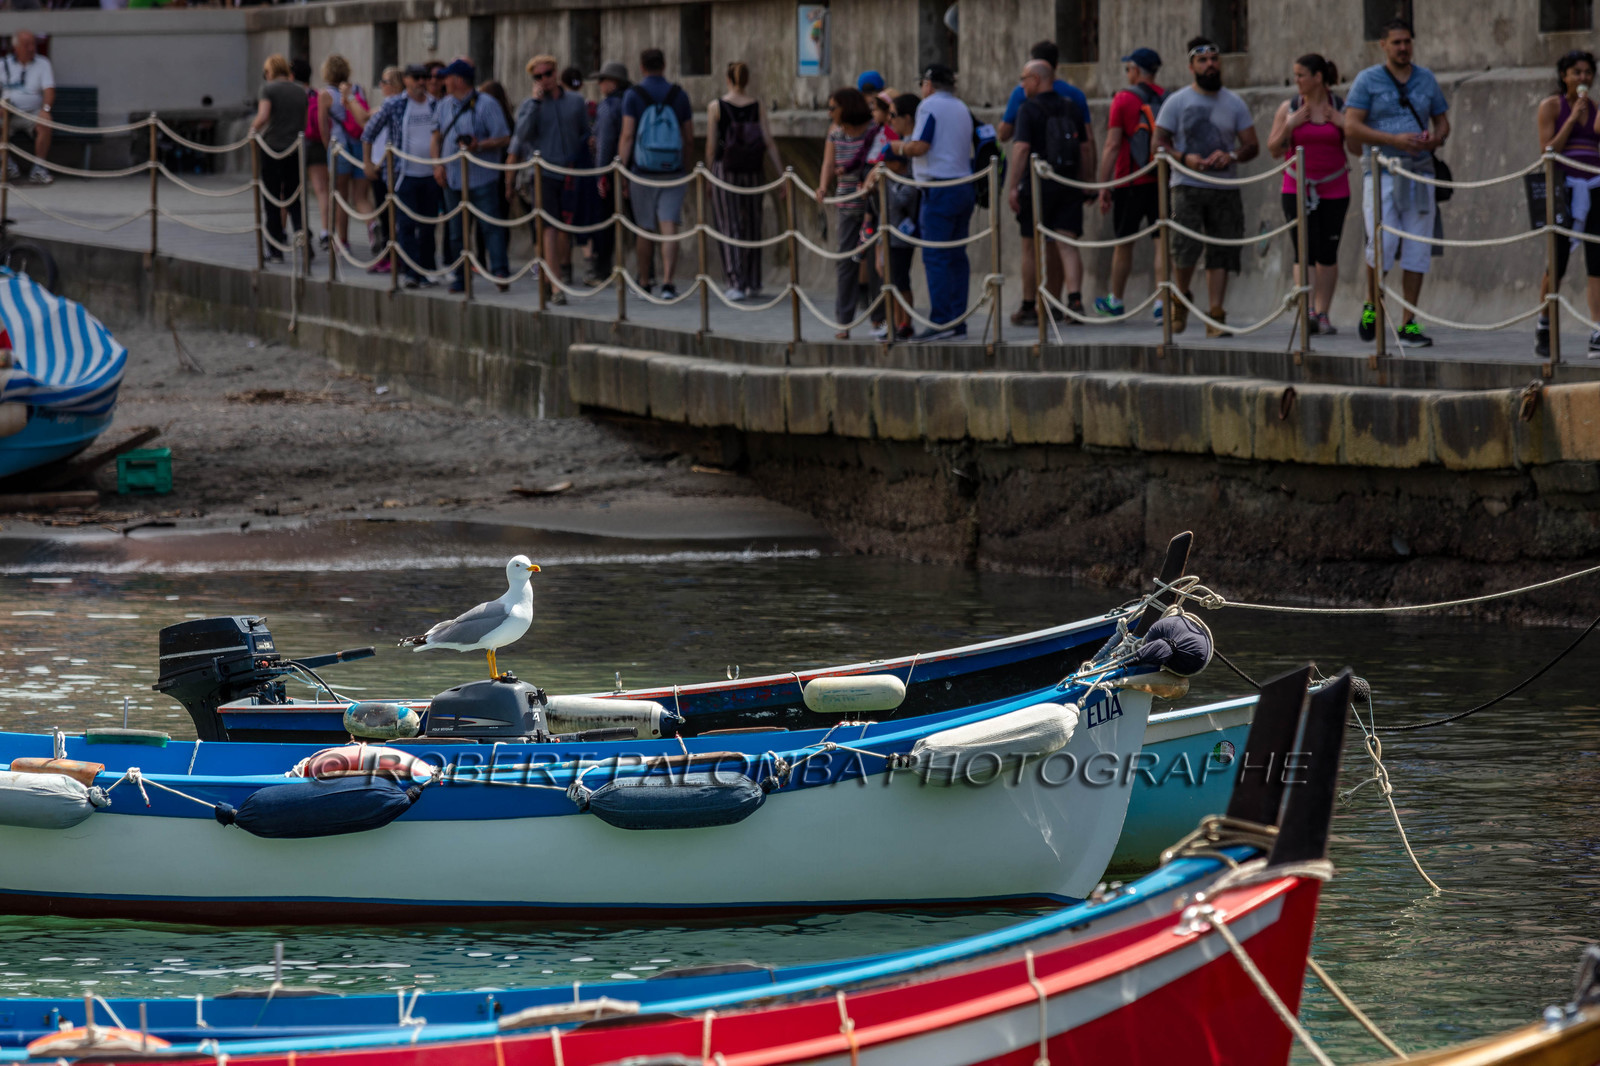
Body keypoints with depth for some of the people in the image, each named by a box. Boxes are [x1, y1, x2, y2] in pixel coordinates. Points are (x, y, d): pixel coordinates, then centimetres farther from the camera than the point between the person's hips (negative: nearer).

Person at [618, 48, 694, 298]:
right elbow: (689, 139, 7)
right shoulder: (679, 95, 4)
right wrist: (686, 168, 20)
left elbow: (627, 136, -9)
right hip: (674, 172, 1)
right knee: (669, 229, -4)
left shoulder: (634, 96, -4)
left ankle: (644, 284, 20)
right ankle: (667, 283, -17)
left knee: (646, 231, 10)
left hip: (643, 172, -1)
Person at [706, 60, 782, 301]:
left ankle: (736, 284, -9)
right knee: (752, 226, 15)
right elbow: (769, 143, -2)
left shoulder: (716, 107, -5)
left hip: (725, 170, -2)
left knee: (730, 228, 1)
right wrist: (781, 176, 1)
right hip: (753, 172, 2)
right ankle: (753, 283, 21)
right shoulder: (758, 107, 0)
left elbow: (711, 145, -4)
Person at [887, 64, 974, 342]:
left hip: (940, 190, -8)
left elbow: (919, 146, -15)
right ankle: (958, 321, 7)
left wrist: (899, 147, 6)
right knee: (957, 257, 9)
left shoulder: (929, 106, -6)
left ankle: (941, 322, -15)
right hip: (965, 187, 8)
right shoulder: (962, 109, 19)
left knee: (935, 258, -9)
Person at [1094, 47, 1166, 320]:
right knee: (1161, 243, -1)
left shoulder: (1124, 99, -7)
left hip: (1131, 184, -3)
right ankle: (1162, 302, -12)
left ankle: (1115, 301, 26)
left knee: (1123, 244, 11)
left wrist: (1103, 187, -7)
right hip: (1162, 183, 3)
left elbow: (1112, 146, -9)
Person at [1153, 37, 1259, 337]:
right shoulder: (1177, 102, 4)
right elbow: (1160, 143, 3)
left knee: (1221, 254, -2)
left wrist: (1231, 156, -12)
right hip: (1188, 188, -2)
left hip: (1226, 189, 2)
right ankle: (1181, 298, 14)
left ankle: (1216, 317, 1)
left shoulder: (1234, 104, 11)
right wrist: (1184, 158, -16)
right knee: (1186, 247, -14)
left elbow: (1252, 146, 10)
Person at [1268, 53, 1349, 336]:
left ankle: (1322, 314, 10)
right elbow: (1274, 150, 5)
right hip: (1297, 190, 0)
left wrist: (1344, 125, -11)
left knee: (1327, 254, 2)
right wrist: (1289, 126, -10)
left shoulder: (1341, 109, 3)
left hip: (1334, 191, 0)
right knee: (1304, 251, -11)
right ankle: (1307, 313, -14)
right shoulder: (1288, 109, 5)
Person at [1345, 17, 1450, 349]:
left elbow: (1442, 120, 21)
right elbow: (1352, 128, -6)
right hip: (1382, 171, -4)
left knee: (1417, 250, 0)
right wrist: (1395, 140, -17)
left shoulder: (1426, 79, 15)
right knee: (1382, 243, -15)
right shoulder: (1368, 80, 2)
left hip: (1420, 173, 4)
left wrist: (1436, 137, -4)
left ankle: (1409, 324, 5)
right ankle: (1371, 306, 9)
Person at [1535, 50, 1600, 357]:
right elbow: (1547, 151, -6)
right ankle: (1544, 327, 17)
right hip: (1564, 190, -3)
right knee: (1558, 262, -2)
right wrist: (1573, 118, -10)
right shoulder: (1551, 106, 2)